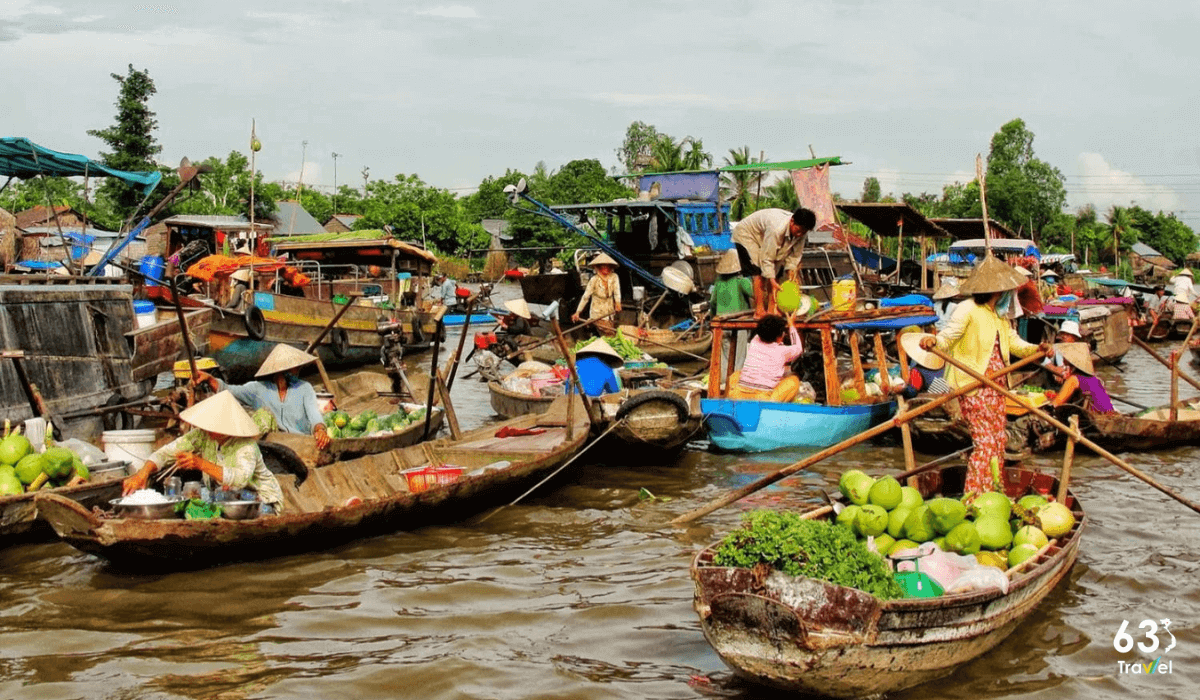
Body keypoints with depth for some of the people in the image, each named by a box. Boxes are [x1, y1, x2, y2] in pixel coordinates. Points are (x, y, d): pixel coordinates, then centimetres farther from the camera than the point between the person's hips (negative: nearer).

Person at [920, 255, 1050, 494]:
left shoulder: (1000, 315, 15)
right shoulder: (968, 309, -12)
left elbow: (1013, 342, 21)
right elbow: (948, 335, -19)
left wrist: (1035, 349, 4)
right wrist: (933, 342, -41)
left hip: (995, 387, 9)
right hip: (973, 387, -9)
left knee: (998, 441, 12)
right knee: (985, 442, -13)